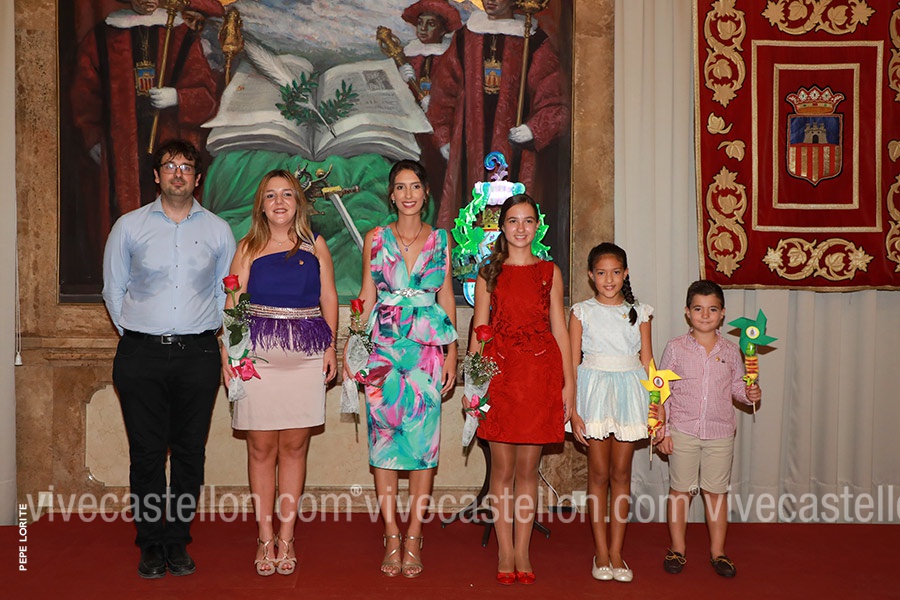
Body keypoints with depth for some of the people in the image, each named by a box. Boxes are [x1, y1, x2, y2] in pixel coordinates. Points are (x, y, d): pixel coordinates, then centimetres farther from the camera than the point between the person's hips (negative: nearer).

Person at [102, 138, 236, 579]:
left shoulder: (218, 230, 9)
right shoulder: (129, 227, 7)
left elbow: (226, 292, 15)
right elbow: (113, 288, 13)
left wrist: (207, 331, 9)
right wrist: (132, 332, 8)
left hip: (198, 353, 1)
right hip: (141, 353, -1)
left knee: (190, 451, 4)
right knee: (146, 452, 0)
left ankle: (178, 542, 15)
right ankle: (150, 543, 12)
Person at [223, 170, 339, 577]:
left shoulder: (315, 245, 11)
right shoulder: (248, 248, 8)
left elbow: (329, 299, 11)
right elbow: (233, 302, 3)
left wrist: (330, 346, 2)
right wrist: (227, 351, -7)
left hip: (306, 356, 1)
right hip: (258, 355, 0)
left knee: (294, 447, 4)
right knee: (261, 448, 3)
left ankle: (286, 537, 13)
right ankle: (265, 538, 14)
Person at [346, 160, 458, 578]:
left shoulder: (440, 240, 8)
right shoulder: (375, 239, 7)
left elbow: (446, 296, 10)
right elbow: (366, 298, 9)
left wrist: (452, 353, 4)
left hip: (428, 348, 0)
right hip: (383, 348, 0)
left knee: (424, 441, -2)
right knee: (384, 437, -1)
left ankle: (413, 539, 6)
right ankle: (392, 538, 8)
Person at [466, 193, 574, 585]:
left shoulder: (550, 273, 9)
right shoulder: (489, 273, 7)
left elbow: (559, 329, 7)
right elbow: (478, 329, 5)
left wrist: (568, 382, 2)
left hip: (540, 373, 1)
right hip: (499, 373, 0)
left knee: (528, 468, 5)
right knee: (502, 468, 3)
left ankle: (522, 551, 15)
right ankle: (505, 552, 12)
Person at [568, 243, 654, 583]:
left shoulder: (638, 313, 7)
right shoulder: (582, 312, 1)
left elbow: (648, 363, 8)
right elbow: (572, 363, -1)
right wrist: (572, 410, -8)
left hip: (629, 392, 2)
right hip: (594, 392, -2)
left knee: (621, 472, 6)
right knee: (599, 473, 3)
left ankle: (616, 553, 13)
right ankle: (601, 554, 11)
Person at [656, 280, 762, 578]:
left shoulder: (730, 350, 3)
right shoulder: (676, 348, -3)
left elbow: (737, 385, 13)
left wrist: (750, 393, -10)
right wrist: (663, 430, -5)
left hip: (720, 433, 1)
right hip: (683, 431, -1)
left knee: (716, 491, 9)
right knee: (680, 490, 7)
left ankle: (718, 551, 22)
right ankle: (677, 549, 21)